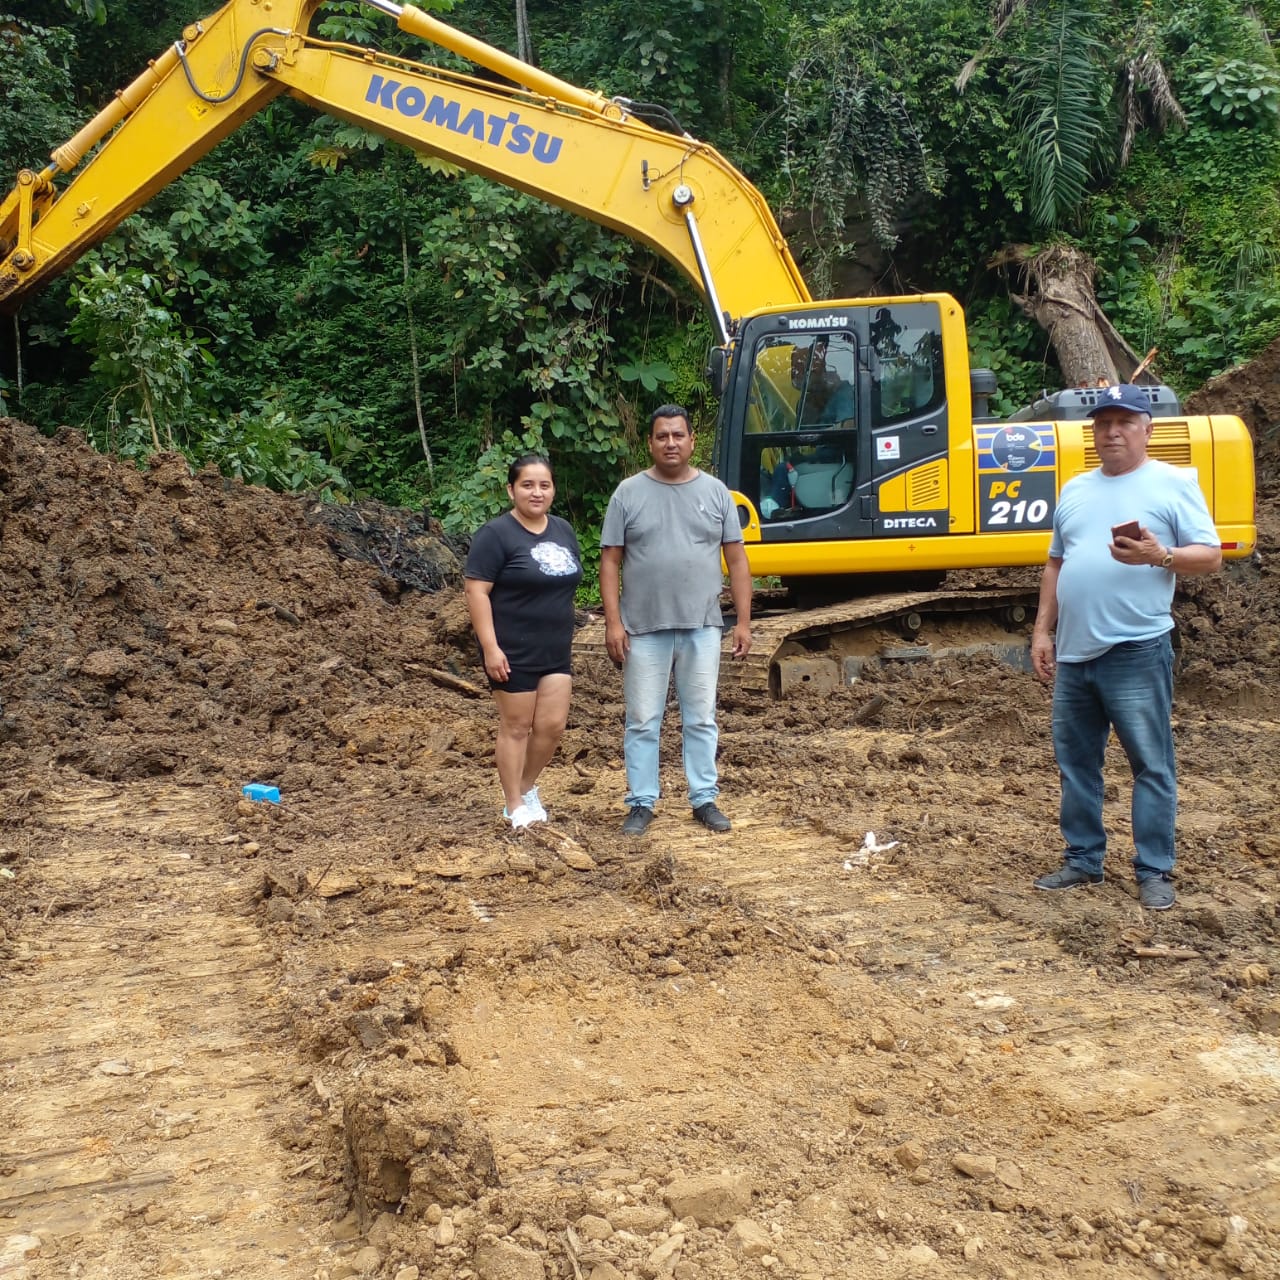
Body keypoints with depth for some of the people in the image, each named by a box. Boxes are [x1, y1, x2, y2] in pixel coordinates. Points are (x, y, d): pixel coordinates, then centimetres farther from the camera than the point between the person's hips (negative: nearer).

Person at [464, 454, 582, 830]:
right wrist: (490, 647, -20)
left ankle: (527, 786, 28)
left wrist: (566, 636, 18)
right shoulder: (496, 534, -12)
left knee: (553, 724, 6)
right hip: (513, 652, -6)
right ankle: (515, 806, 14)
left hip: (555, 650, 6)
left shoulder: (564, 531, 9)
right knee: (516, 727, 2)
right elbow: (476, 591, -15)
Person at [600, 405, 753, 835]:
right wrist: (613, 622, -8)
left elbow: (736, 560, 6)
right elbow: (611, 561, 0)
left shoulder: (715, 491, 5)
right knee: (642, 722, 5)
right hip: (643, 629, -1)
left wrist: (743, 621, 0)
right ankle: (641, 803, 15)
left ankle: (705, 799, 19)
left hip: (701, 627, 1)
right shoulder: (629, 493, 1)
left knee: (701, 719, 9)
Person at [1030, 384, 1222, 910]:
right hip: (1073, 652, 6)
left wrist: (1160, 556, -22)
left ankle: (1154, 871, 9)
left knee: (1151, 764, 0)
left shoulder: (1173, 484, 0)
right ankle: (1083, 859, 25)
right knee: (1076, 762, 13)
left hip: (1137, 652, -6)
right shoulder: (1076, 490, 16)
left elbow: (1210, 555, -4)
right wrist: (1042, 630, 14)